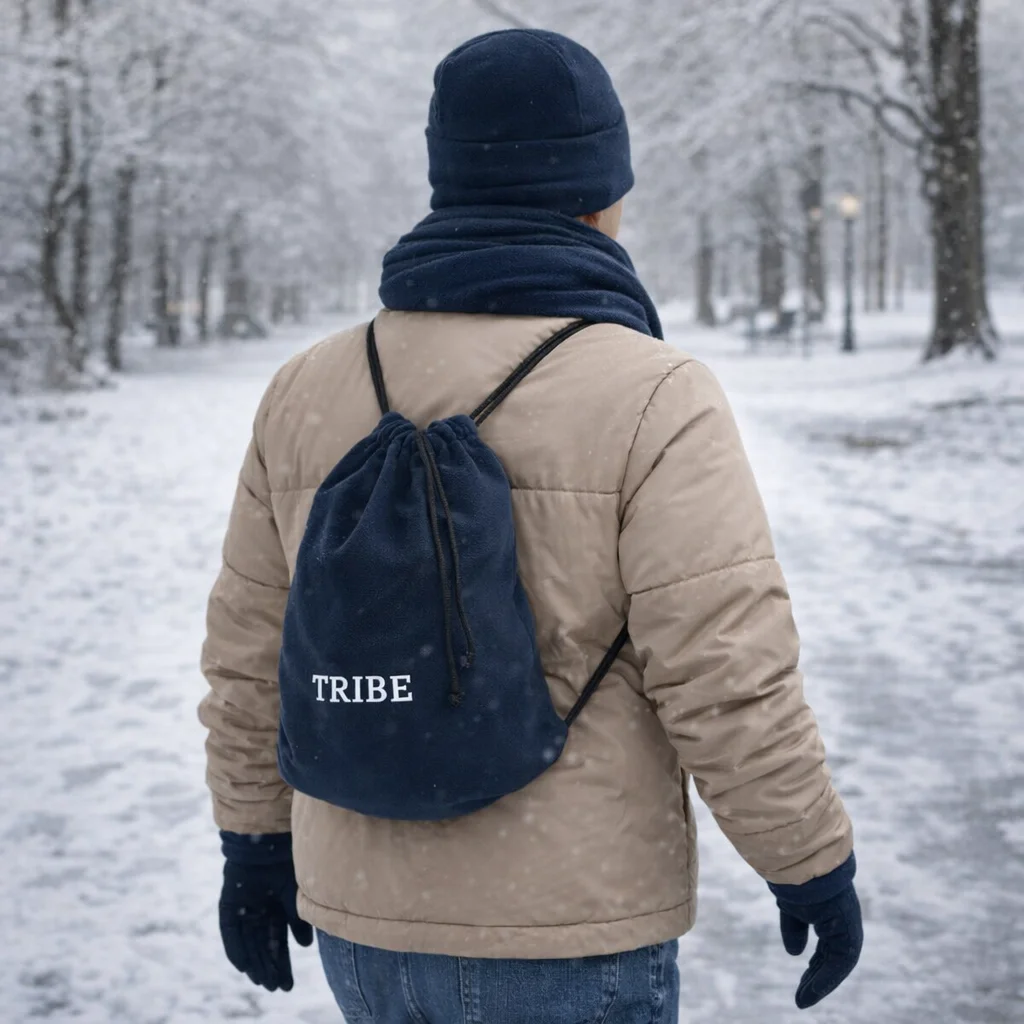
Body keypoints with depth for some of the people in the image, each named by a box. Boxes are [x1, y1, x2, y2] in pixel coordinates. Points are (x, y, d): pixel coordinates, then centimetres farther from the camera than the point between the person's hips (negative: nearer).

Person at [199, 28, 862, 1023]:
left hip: (364, 919, 5)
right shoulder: (651, 400, -15)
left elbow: (252, 655, 7)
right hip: (568, 938, -5)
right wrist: (815, 865, -4)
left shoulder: (307, 392, 1)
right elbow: (727, 681, -17)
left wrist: (255, 843, 18)